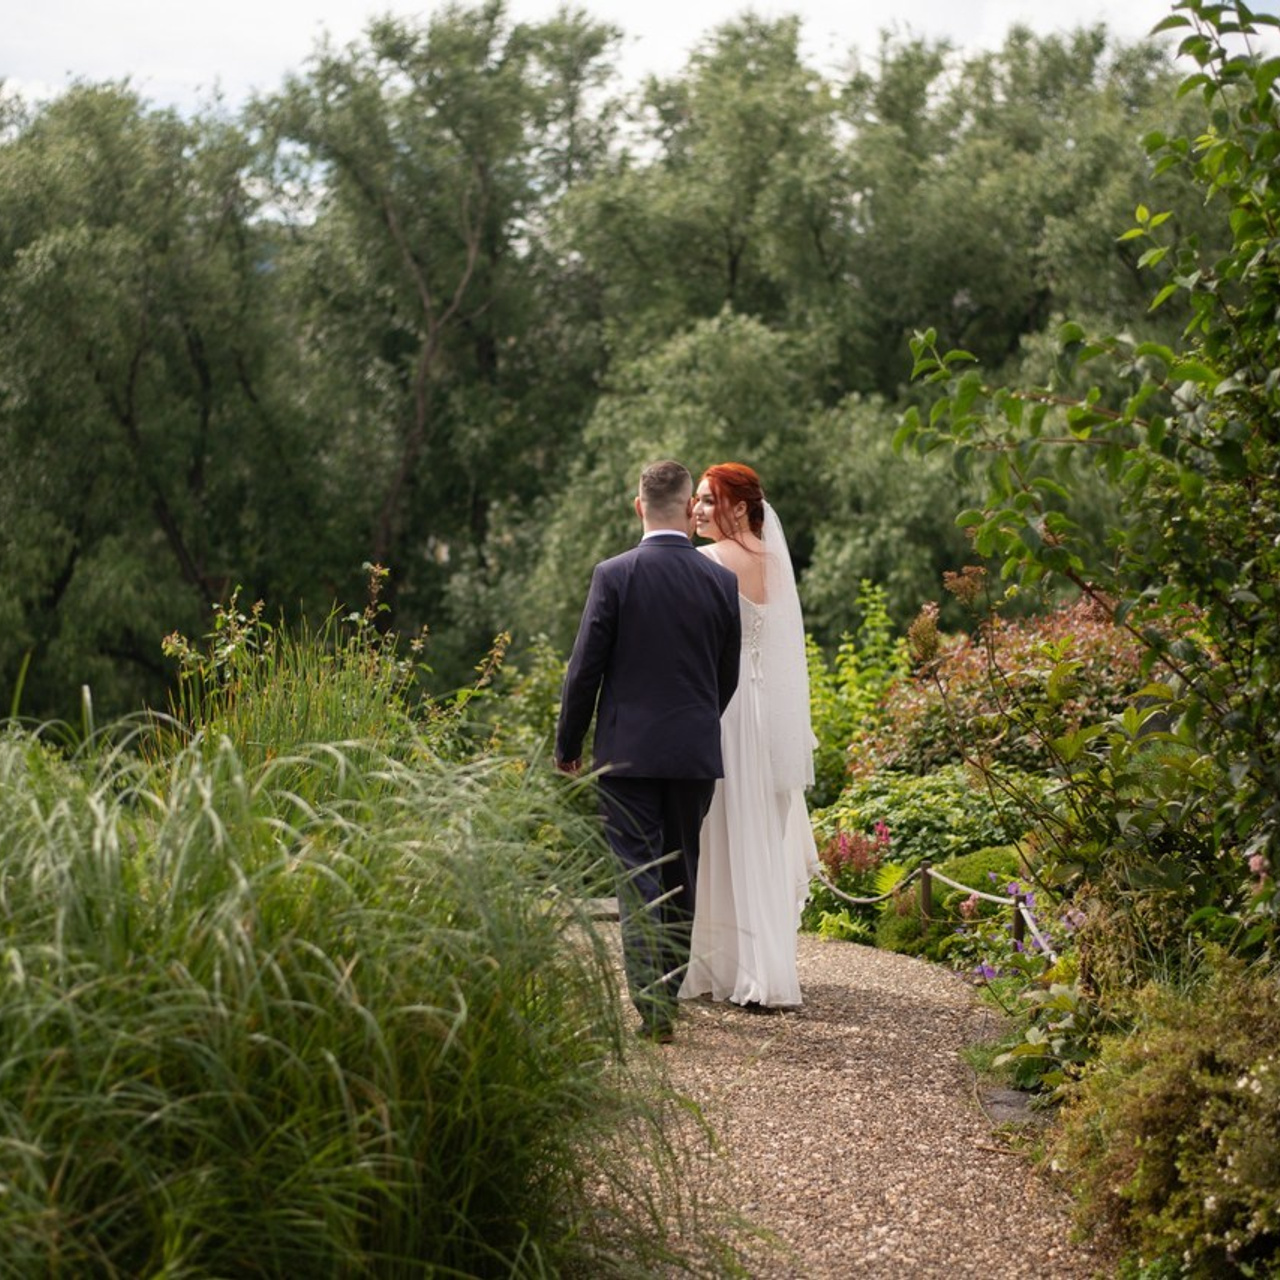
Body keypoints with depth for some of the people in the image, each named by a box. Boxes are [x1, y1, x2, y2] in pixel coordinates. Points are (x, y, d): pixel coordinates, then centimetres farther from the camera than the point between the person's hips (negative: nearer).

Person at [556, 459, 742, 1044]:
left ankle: (652, 1003, -12)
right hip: (696, 753, 3)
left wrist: (568, 745, 5)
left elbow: (585, 667, -6)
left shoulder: (614, 575, -8)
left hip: (627, 749, -3)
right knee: (681, 873, 15)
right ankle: (670, 987, 25)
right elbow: (728, 675, 9)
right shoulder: (721, 581, 1)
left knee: (638, 877, -2)